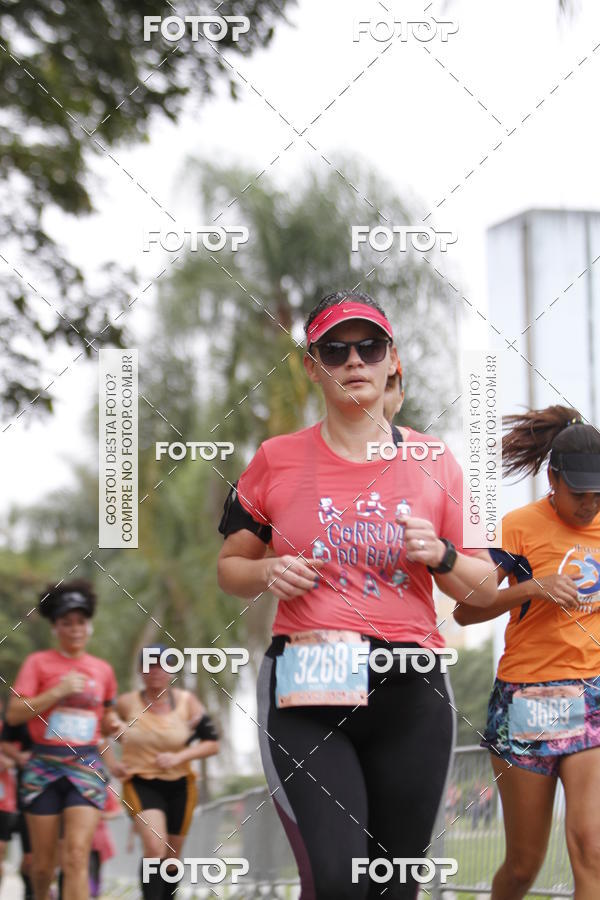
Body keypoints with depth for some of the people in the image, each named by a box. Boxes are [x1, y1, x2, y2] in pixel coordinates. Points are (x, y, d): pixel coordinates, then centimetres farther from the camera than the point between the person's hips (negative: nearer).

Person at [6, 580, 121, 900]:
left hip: (87, 767, 1)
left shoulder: (103, 670, 11)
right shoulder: (38, 663, 1)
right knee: (44, 863, 5)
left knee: (77, 856, -15)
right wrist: (59, 691, -16)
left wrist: (110, 723, 2)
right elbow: (14, 714, -9)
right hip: (44, 767, -1)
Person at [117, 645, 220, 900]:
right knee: (155, 848, -25)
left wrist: (179, 757, -16)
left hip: (179, 786, 3)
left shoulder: (186, 701, -4)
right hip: (141, 785, -3)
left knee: (171, 857, 12)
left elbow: (212, 743, -4)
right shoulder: (127, 703, -6)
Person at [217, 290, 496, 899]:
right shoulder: (276, 460, 5)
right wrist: (268, 573, -6)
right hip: (305, 689, -2)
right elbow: (229, 568, 16)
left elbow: (484, 588, 12)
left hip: (410, 691, 2)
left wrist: (440, 555, -8)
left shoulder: (433, 462, 8)